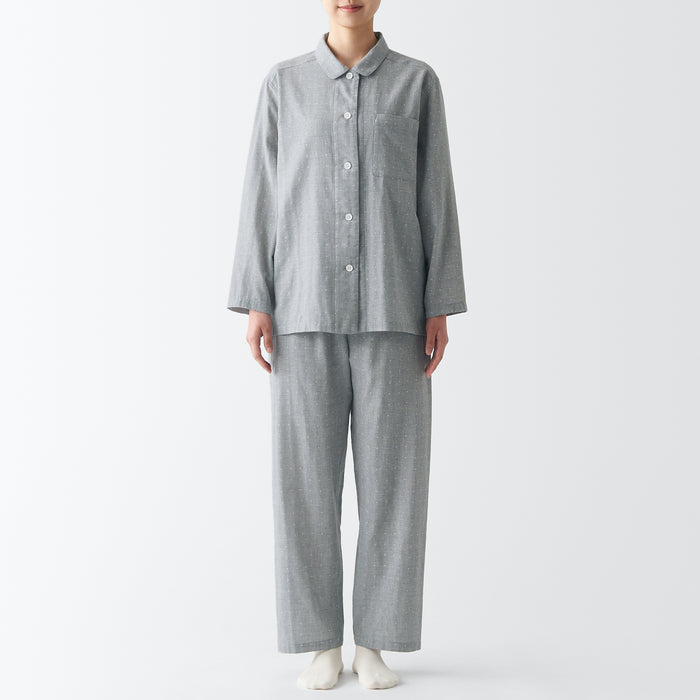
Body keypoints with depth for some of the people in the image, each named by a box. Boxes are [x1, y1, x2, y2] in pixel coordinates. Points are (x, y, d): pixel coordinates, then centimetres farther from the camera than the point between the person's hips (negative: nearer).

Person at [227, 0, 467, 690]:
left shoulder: (419, 82, 8)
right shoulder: (284, 83, 9)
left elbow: (435, 199, 5)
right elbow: (263, 196, 6)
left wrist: (440, 308, -2)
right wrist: (255, 304, -3)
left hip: (392, 307, 0)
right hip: (308, 307, 0)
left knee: (391, 474, -1)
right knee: (307, 474, -2)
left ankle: (373, 643, 12)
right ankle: (322, 644, 12)